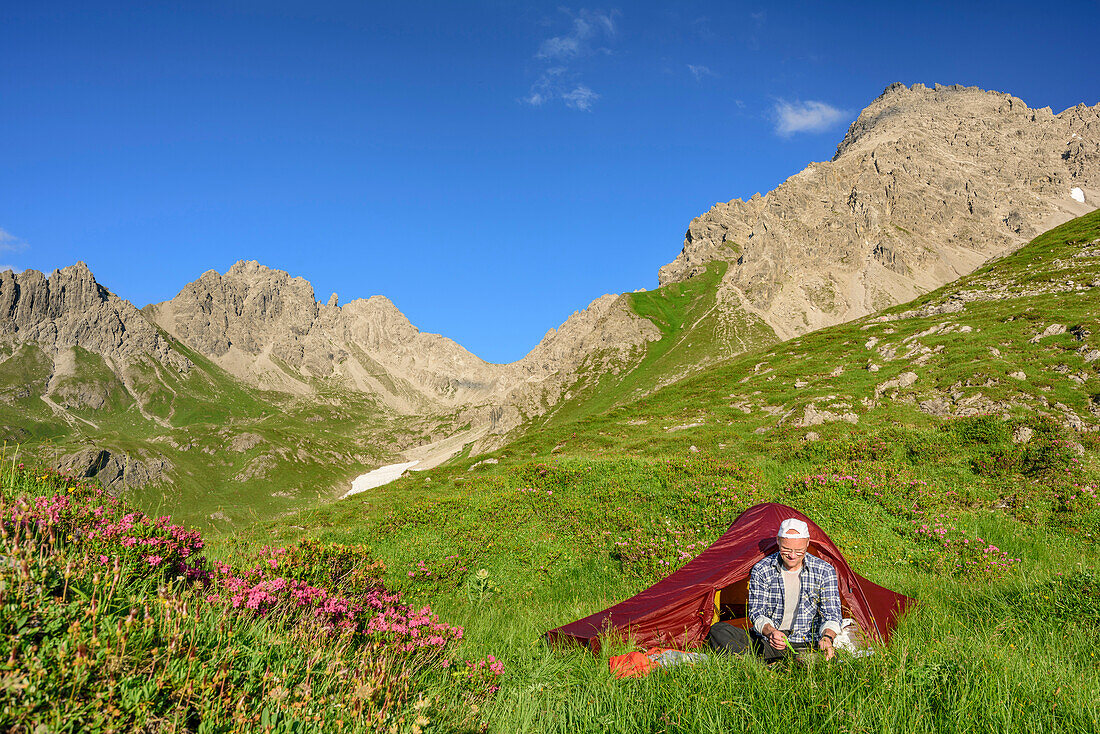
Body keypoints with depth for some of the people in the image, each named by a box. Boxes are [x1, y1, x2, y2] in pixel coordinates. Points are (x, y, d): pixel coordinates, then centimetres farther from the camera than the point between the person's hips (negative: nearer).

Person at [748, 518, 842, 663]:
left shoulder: (824, 571, -1)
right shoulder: (761, 570, -1)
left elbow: (831, 614, -2)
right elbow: (756, 612, -2)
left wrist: (827, 637, -25)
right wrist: (771, 632, -25)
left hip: (806, 644, 0)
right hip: (767, 641, 0)